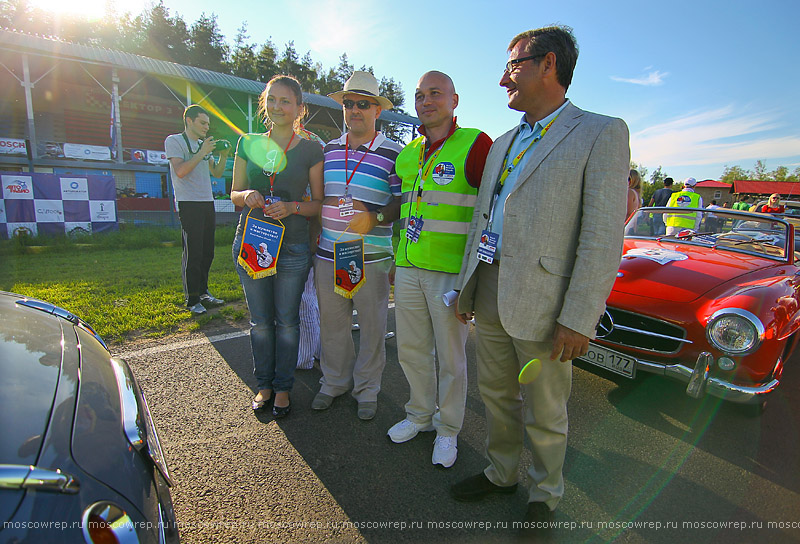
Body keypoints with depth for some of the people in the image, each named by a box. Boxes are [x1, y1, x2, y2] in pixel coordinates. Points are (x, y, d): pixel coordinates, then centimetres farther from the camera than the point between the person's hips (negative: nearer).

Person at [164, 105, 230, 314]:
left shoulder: (204, 145, 20)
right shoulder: (174, 140, -1)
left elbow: (216, 173, 19)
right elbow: (180, 171, -14)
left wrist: (223, 156, 3)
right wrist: (202, 153, -14)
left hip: (207, 203, 7)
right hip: (189, 204, -7)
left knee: (207, 252, 9)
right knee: (193, 253, -7)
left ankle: (203, 293, 20)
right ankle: (191, 299, 2)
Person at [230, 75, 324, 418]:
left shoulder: (310, 150, 0)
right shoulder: (248, 144, 7)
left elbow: (319, 202, 1)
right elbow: (234, 194, 12)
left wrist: (291, 207, -18)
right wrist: (247, 196, -11)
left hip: (292, 247, -2)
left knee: (287, 321, 8)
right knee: (260, 321, 12)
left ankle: (283, 387, 27)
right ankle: (263, 384, 31)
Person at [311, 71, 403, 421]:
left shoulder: (392, 153, -1)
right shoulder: (328, 150, 13)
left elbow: (401, 201, -5)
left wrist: (374, 218, -21)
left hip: (372, 257, -4)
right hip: (328, 254, 4)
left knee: (372, 325, 6)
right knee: (331, 321, 12)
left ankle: (367, 389, 25)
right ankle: (334, 381, 33)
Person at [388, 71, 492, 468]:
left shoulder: (474, 144, -6)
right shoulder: (408, 153, 14)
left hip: (452, 270, -6)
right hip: (408, 269, 6)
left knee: (450, 357, 8)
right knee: (411, 350, 15)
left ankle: (448, 429, 29)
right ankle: (419, 414, 37)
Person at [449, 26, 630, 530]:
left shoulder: (602, 133, -5)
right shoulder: (502, 144, 14)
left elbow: (603, 236, -13)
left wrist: (577, 320, -16)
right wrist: (466, 290, 15)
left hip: (542, 301, -6)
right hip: (490, 294, 6)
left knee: (545, 414, 12)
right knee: (497, 396, 20)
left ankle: (545, 494, 38)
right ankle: (501, 473, 43)